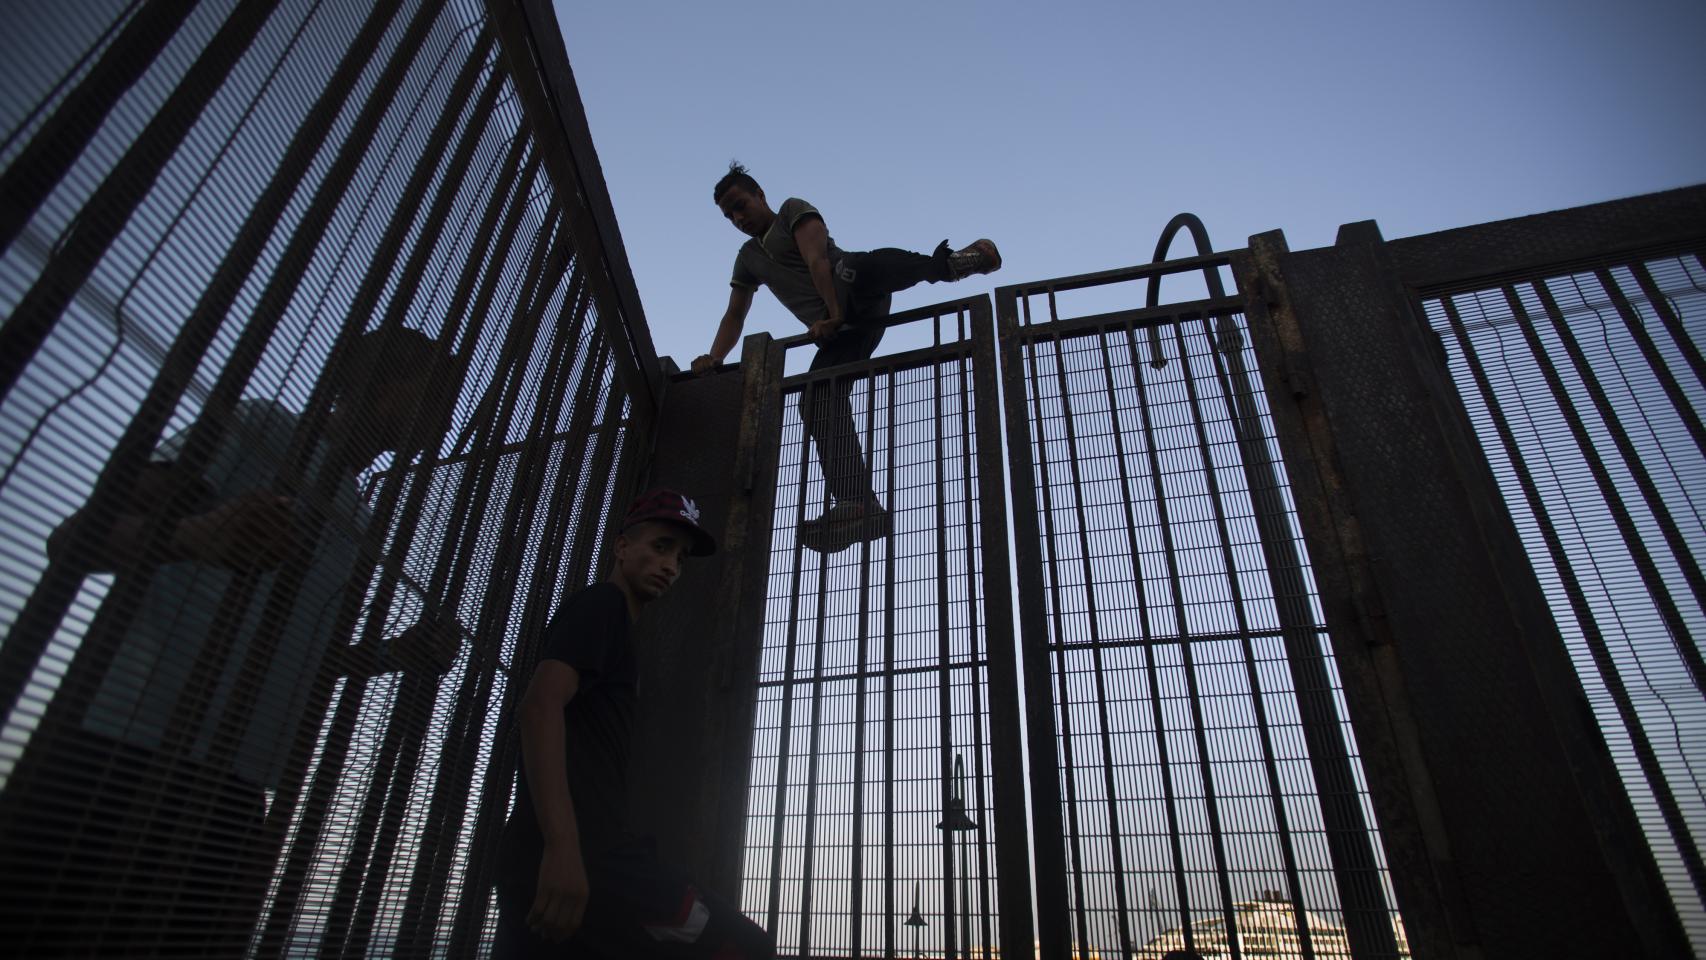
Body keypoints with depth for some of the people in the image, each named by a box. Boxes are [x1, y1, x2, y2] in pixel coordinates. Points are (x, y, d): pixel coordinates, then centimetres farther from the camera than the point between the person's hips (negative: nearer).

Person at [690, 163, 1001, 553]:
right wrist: (714, 358, 8)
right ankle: (857, 504, -27)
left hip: (858, 291, -4)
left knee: (864, 268, -40)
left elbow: (818, 261, -5)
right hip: (840, 330, 5)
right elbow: (734, 316, 25)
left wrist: (833, 314, -17)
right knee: (817, 401, -17)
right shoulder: (749, 257, 29)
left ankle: (949, 263, -29)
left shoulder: (793, 210, 11)